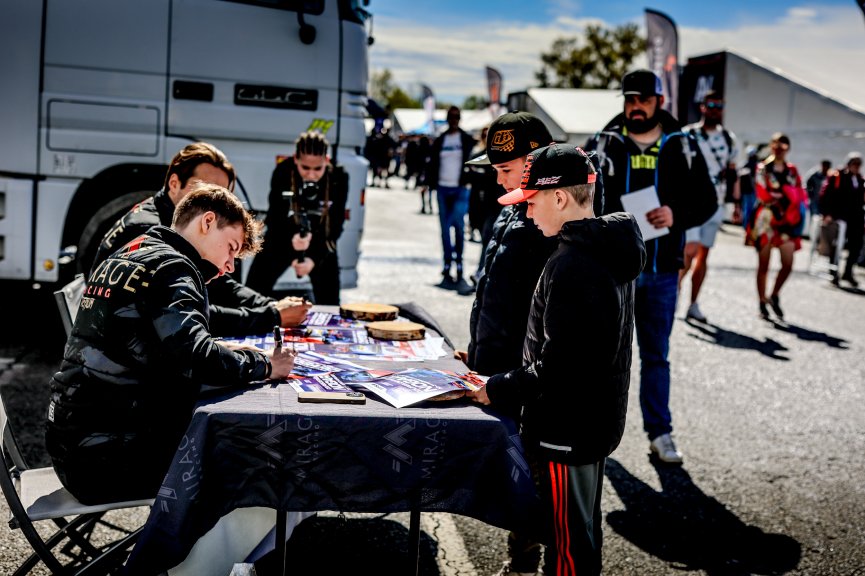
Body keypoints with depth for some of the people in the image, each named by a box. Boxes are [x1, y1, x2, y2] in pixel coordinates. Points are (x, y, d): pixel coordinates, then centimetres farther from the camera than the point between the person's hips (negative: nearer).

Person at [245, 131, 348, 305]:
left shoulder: (338, 178, -20)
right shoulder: (282, 173, -21)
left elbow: (335, 226, -16)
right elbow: (275, 218, -18)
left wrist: (313, 259, -29)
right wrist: (291, 238, -40)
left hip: (321, 245, 0)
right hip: (282, 238, 0)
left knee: (329, 303, 0)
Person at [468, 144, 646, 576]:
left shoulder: (572, 266, -25)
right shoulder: (608, 253, 7)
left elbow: (558, 366, -27)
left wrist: (499, 391, -14)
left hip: (567, 429, -10)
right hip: (598, 418, 10)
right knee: (584, 531, 24)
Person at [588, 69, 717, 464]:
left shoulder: (682, 147, 7)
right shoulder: (603, 145, 4)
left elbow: (707, 199, 6)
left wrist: (677, 215, -14)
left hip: (661, 268, 1)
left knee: (656, 355, 8)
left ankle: (659, 432, 16)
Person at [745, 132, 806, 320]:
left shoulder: (792, 170, 12)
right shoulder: (762, 168, 0)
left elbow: (798, 197, 10)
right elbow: (763, 195, -8)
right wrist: (786, 193, -9)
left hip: (787, 220, 3)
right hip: (765, 219, -3)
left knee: (788, 264, -5)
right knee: (763, 264, 3)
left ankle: (774, 296, 16)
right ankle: (763, 302, 13)